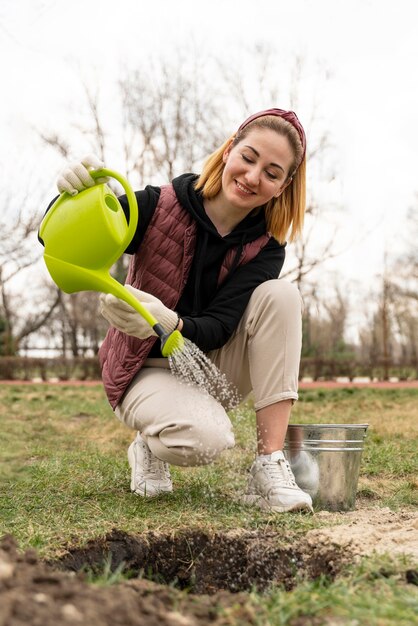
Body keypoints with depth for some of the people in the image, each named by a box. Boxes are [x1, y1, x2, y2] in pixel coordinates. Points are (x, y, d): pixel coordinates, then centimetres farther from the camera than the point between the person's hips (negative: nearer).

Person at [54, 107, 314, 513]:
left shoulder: (265, 247, -10)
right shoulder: (159, 206, -17)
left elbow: (218, 329, -21)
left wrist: (169, 323, -44)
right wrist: (72, 195, -41)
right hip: (146, 369, -3)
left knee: (279, 295, -24)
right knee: (206, 438, -35)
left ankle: (269, 467, -24)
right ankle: (149, 447, 6)